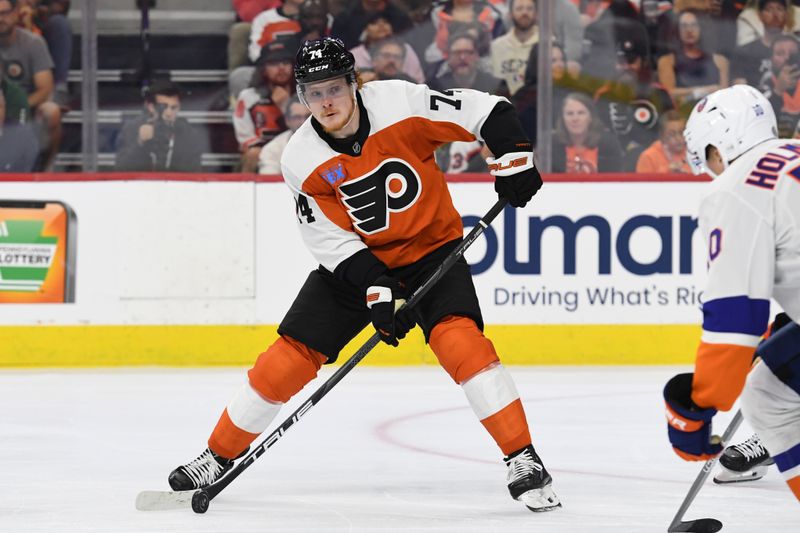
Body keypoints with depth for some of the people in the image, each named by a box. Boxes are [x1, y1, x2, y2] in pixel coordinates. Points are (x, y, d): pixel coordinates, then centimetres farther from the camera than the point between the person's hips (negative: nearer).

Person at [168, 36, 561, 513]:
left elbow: (487, 111, -15)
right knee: (290, 357, -3)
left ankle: (524, 460, -21)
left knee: (459, 338, -25)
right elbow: (330, 239, -16)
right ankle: (219, 457, 14)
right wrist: (377, 291, -25)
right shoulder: (302, 160, -16)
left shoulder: (399, 103, -21)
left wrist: (514, 161, -25)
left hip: (431, 246, -2)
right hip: (355, 259, 2)